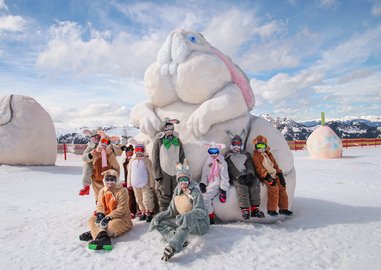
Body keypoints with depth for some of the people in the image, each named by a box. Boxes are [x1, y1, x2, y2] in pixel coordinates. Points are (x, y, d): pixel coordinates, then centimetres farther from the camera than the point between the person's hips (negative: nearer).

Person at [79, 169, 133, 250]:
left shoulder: (122, 191, -13)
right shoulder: (102, 191, 8)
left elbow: (120, 210, -19)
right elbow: (100, 205, 1)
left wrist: (108, 217, -26)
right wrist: (100, 214, -21)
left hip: (121, 218, -7)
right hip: (105, 217, 7)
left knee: (112, 225, -38)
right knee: (92, 219, -16)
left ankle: (94, 233, -26)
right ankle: (102, 237, -39)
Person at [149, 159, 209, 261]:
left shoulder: (195, 191, -14)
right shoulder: (177, 192, 4)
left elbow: (200, 211, -25)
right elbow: (171, 211, 9)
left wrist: (186, 216, -42)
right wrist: (159, 216, -9)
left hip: (200, 224, -7)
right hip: (182, 222, 7)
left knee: (188, 220, -40)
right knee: (160, 223, -6)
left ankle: (172, 247, -47)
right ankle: (180, 241, -27)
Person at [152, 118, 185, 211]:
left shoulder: (177, 140, 10)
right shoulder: (159, 141, -1)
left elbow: (182, 157, 12)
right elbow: (155, 159, -2)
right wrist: (157, 174, -7)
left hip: (176, 172, 3)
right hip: (164, 172, -3)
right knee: (164, 195, 1)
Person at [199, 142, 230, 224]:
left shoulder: (222, 162, -3)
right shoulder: (208, 162, 14)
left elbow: (224, 176, -5)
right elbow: (204, 175, 13)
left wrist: (223, 190, -8)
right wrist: (203, 183, -4)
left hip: (216, 184, -6)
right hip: (209, 184, 6)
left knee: (205, 197, -21)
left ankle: (211, 216, -8)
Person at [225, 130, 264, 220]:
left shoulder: (246, 154, 23)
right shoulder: (228, 156, 13)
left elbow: (250, 165, 6)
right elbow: (231, 169, -3)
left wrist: (250, 174, -17)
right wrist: (239, 176, -20)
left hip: (247, 175, 3)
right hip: (235, 177, -3)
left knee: (255, 182, -28)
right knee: (241, 184, -35)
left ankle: (255, 208, -31)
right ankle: (244, 209, -40)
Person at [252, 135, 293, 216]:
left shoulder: (269, 154, 19)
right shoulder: (256, 156, -4)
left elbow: (275, 164, 19)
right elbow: (259, 168, -13)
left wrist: (280, 175, 7)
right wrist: (268, 178, -21)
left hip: (274, 175, 7)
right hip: (265, 176, -7)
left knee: (282, 187, -2)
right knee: (274, 188, -24)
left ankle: (283, 208, 11)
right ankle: (271, 209, -14)